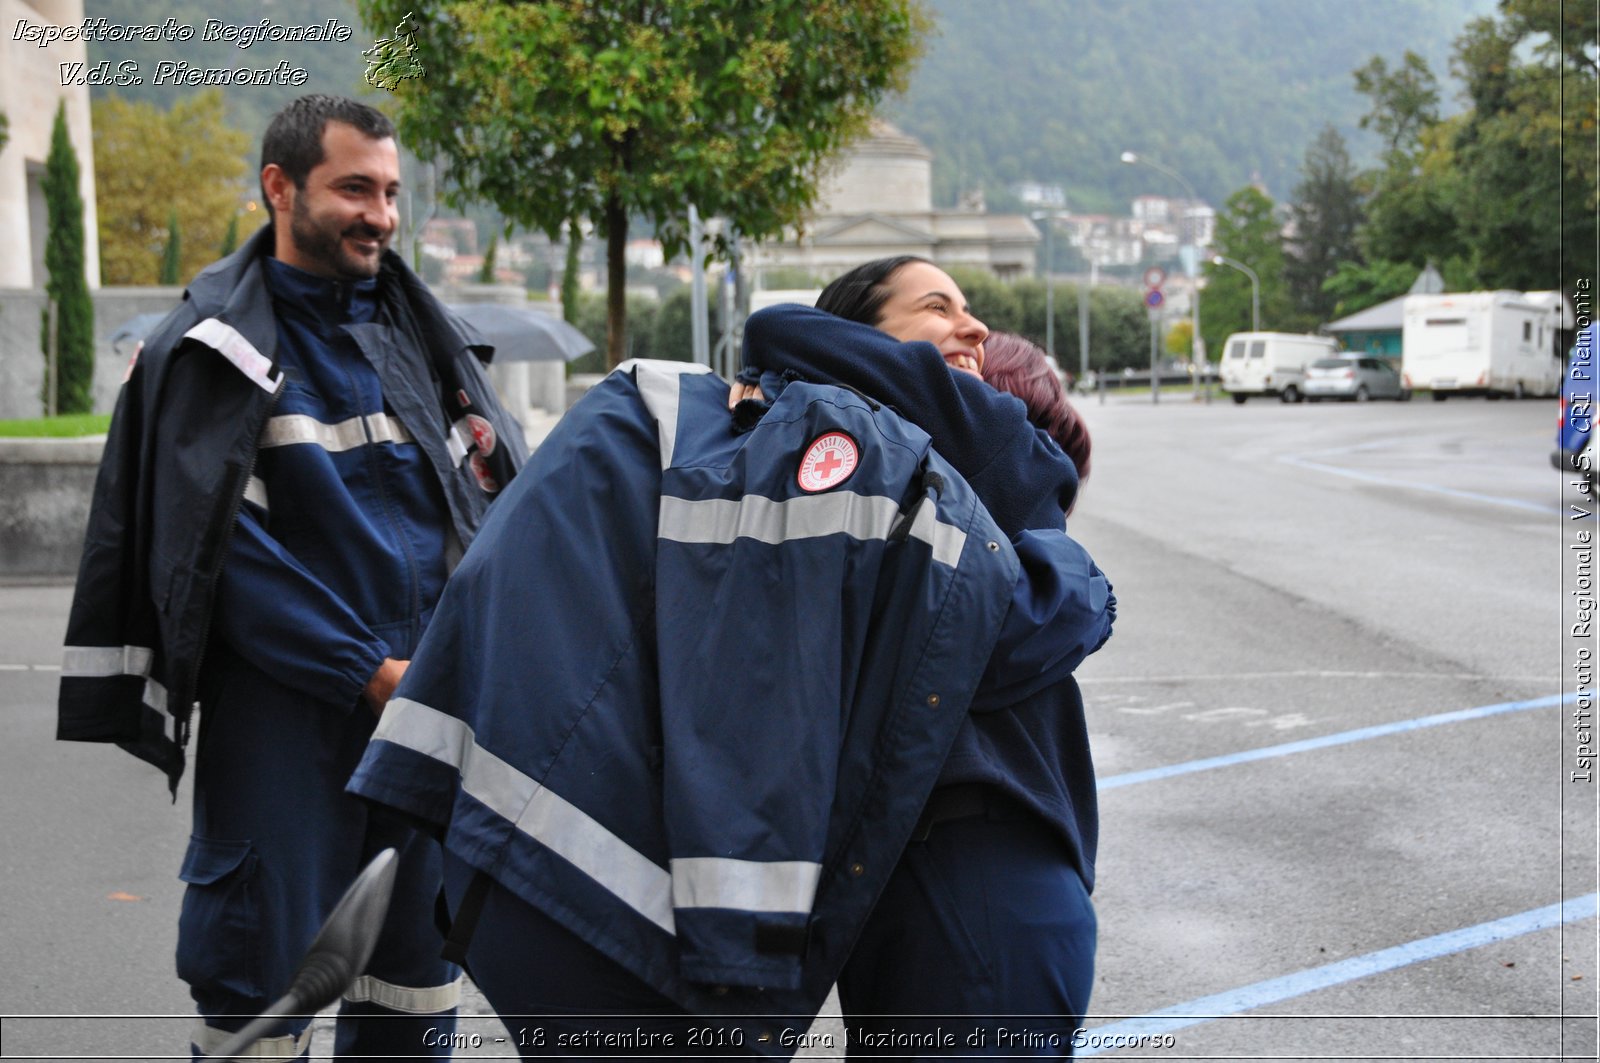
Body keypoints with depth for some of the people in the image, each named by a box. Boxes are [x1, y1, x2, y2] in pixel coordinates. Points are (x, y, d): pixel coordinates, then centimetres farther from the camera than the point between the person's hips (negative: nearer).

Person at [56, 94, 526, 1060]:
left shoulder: (419, 328, 12)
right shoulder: (214, 350, -4)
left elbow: (498, 491, 13)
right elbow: (216, 550, -11)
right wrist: (366, 673, -15)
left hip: (426, 697, 5)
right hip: (285, 710, -5)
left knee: (421, 973, 14)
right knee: (263, 979, 2)